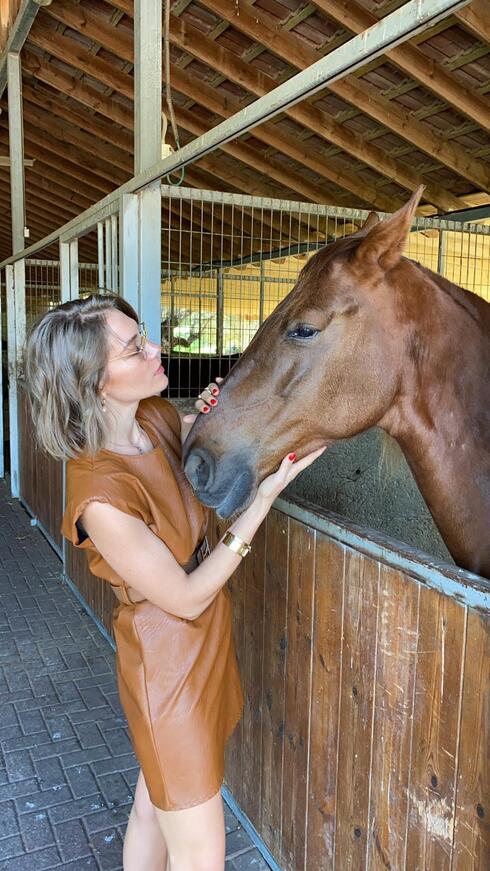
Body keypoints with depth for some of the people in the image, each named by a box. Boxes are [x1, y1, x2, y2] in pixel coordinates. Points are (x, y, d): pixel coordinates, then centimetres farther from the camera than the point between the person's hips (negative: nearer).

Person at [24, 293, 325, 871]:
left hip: (204, 645, 8)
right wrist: (266, 495, -27)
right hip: (170, 668, -8)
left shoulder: (156, 417, -8)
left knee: (153, 804, 30)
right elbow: (187, 597, -23)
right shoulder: (102, 495, -33)